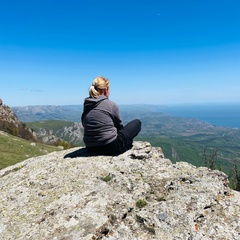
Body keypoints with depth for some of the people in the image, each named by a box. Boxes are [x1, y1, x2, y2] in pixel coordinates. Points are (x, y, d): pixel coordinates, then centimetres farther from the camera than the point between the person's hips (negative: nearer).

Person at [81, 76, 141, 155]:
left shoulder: (86, 106, 3)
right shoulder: (111, 105, -12)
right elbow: (119, 126, 1)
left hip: (91, 148, 7)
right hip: (111, 147, -6)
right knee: (137, 122, 11)